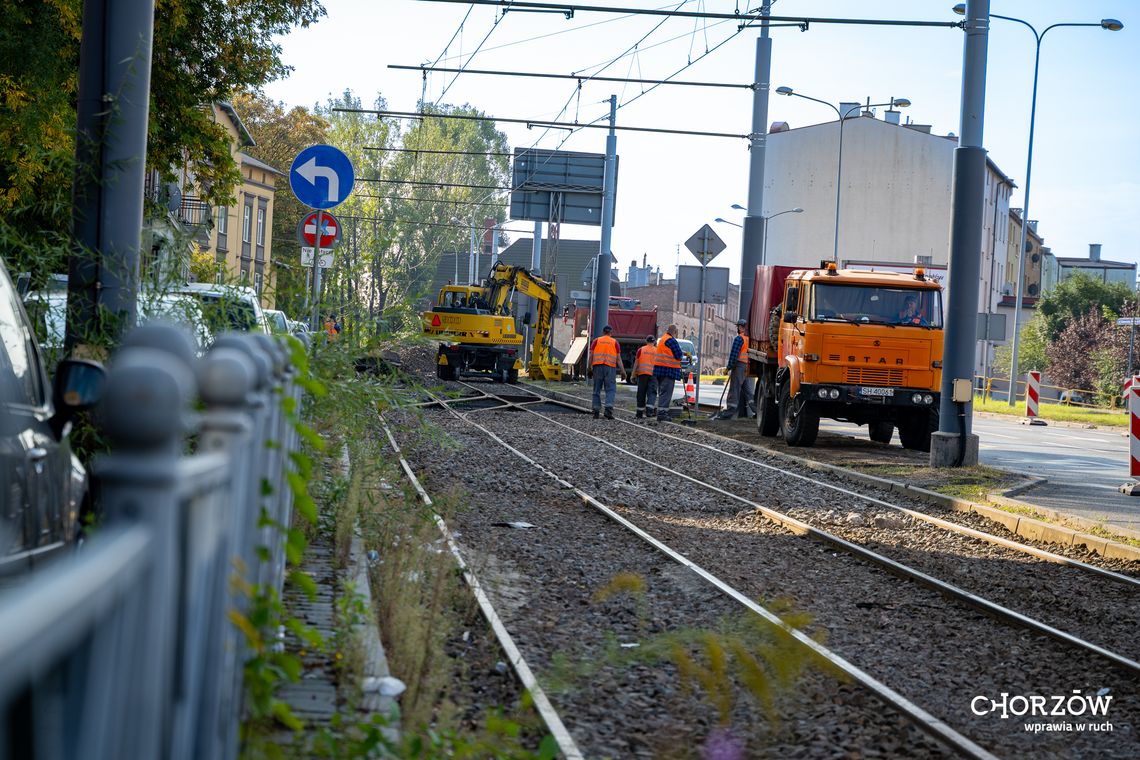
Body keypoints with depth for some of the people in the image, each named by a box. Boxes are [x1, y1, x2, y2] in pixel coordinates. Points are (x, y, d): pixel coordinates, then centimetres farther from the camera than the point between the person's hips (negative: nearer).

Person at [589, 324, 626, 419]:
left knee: (597, 389, 7)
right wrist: (622, 370, 4)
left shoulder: (596, 341, 10)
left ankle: (596, 411, 6)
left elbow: (591, 355, 3)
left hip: (597, 366, 1)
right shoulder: (615, 342, 8)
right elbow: (618, 358, 3)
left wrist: (590, 366, 10)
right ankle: (609, 409, -19)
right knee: (610, 389, -2)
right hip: (610, 367, -1)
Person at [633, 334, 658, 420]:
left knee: (641, 393, 6)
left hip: (642, 374, 0)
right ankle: (649, 411, -20)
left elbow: (636, 362, 3)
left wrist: (633, 374, 5)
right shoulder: (657, 351, 7)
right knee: (652, 393, -2)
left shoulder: (641, 350, 5)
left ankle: (640, 413, 8)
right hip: (653, 374, 0)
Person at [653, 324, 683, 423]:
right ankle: (662, 413, -15)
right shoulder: (671, 340, -13)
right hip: (668, 369, -10)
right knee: (666, 392, -10)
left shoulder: (662, 339, 19)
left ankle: (661, 413, 17)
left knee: (662, 392, 14)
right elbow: (678, 354, -15)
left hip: (660, 369, 10)